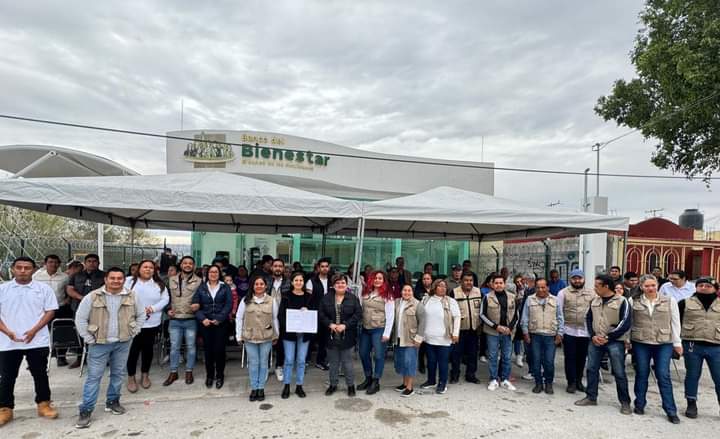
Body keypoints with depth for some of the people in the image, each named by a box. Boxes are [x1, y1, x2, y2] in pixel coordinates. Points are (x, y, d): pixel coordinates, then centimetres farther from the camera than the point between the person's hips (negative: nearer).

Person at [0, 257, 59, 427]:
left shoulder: (44, 289, -1)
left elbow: (50, 311, -2)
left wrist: (34, 330, -13)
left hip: (37, 341, -1)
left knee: (40, 374, 8)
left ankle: (43, 404, 22)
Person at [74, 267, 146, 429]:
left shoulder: (132, 296, -1)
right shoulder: (92, 297, -9)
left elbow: (141, 314, 10)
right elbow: (80, 318, -4)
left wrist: (133, 332, 3)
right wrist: (89, 339, -6)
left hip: (123, 343, 3)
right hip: (99, 343, -3)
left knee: (118, 374, 12)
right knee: (94, 376, -1)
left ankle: (112, 401, 28)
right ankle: (86, 410, 7)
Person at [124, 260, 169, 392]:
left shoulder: (159, 284, 5)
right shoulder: (130, 281, 0)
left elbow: (165, 299, 0)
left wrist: (152, 308, -15)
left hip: (152, 323, 2)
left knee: (148, 349, 11)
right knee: (133, 350, 2)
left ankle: (145, 375, 28)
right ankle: (131, 377, 18)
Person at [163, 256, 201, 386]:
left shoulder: (199, 281, -1)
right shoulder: (171, 280, 8)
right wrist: (168, 309, 2)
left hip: (191, 319, -2)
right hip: (174, 319, 2)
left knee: (190, 346, 7)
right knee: (174, 346, 9)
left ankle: (189, 372, 20)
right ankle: (173, 372, 22)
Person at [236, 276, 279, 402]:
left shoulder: (272, 301, -1)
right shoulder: (246, 301, -1)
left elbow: (275, 319, 4)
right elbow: (239, 318, 3)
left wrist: (276, 335, 7)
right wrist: (239, 335, 2)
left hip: (266, 337, 0)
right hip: (250, 337, 0)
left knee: (263, 363, 9)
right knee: (253, 363, 8)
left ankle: (261, 388, 22)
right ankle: (254, 388, 22)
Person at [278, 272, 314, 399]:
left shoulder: (309, 297, 4)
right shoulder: (286, 296, -1)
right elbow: (281, 314, -4)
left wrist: (306, 312, -15)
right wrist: (288, 325, -18)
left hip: (304, 333, 2)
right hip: (289, 332, -2)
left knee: (301, 360, 7)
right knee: (289, 360, 1)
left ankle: (299, 386, 20)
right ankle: (286, 386, 17)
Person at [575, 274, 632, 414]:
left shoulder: (621, 301, -8)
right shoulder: (594, 301, 9)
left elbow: (626, 323, -13)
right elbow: (589, 319, 13)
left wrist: (608, 337, -14)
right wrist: (593, 336, -4)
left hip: (615, 342, -5)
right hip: (595, 340, 5)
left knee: (619, 372, 1)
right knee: (592, 369, 8)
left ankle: (625, 402, 15)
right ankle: (591, 397, 20)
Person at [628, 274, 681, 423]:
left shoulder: (670, 301, 1)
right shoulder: (633, 301, -1)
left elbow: (675, 323, 5)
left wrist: (677, 342, 5)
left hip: (664, 344, 0)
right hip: (640, 343, 0)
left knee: (663, 376, 0)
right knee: (641, 374, 9)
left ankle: (671, 410, 10)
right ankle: (639, 404, 23)